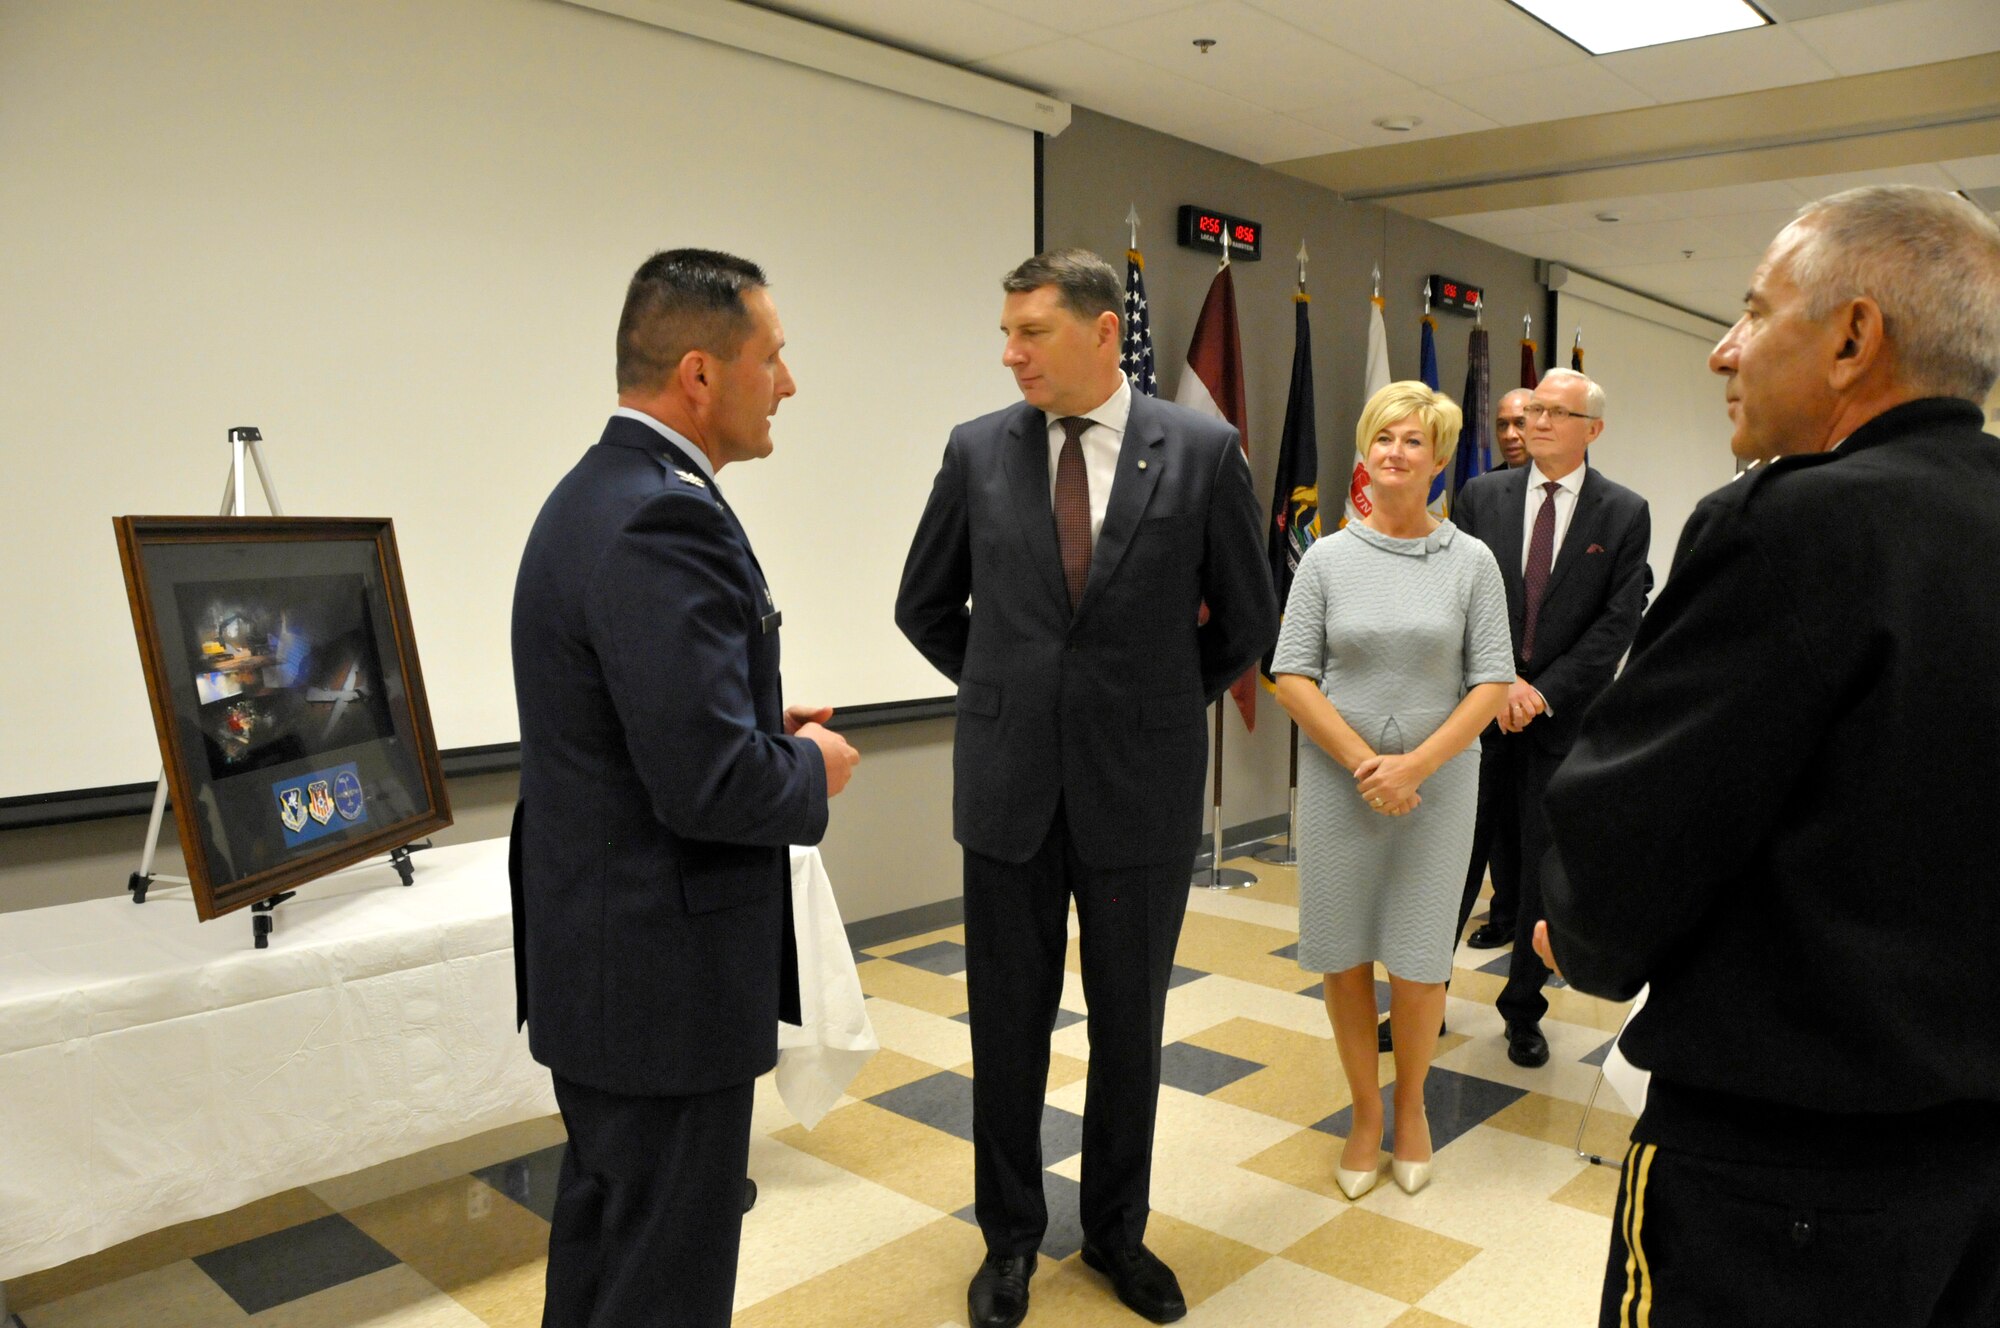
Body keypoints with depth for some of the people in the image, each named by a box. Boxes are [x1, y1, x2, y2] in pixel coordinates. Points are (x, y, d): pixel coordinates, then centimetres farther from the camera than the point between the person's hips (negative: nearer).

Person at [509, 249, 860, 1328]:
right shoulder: (666, 520, -24)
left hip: (594, 954, 10)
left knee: (604, 1222, 26)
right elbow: (711, 785, -28)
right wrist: (815, 770, -9)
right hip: (661, 971, -10)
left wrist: (764, 725, 7)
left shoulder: (599, 491, 8)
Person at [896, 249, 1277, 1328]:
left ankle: (1117, 1230, 36)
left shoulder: (1201, 451, -5)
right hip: (1009, 784, 1)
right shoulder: (978, 450, -1)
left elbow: (1247, 619, 6)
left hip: (1141, 787, -1)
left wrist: (1164, 706, 11)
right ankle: (1010, 1235, 33)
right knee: (1008, 1024, 12)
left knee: (1129, 1027, 14)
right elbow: (925, 605, 11)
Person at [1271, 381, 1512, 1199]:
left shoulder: (1472, 562, 0)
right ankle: (1365, 1113, 26)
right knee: (1343, 953, 7)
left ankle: (1410, 1107, 30)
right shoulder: (1327, 558, 0)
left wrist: (1416, 764, -15)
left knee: (1418, 958, 5)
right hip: (1339, 781, 1)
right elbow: (1292, 677, -3)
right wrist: (1363, 762, -13)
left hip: (1438, 781, 0)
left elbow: (1493, 682, -3)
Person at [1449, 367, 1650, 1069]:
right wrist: (1499, 681, -11)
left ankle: (1523, 1009, 24)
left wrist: (1543, 692, -13)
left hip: (1563, 716, -1)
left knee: (1548, 870, 7)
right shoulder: (1481, 497, 4)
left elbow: (1618, 622, -6)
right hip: (1479, 707, 1)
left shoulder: (1624, 513, 0)